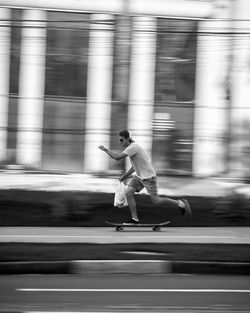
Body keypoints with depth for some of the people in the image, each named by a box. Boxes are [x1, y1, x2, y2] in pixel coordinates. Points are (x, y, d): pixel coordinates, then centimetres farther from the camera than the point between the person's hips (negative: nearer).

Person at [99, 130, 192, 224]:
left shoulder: (133, 147, -23)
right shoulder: (131, 147, 8)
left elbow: (117, 157, -30)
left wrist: (105, 149, -18)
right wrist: (125, 175, 17)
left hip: (148, 176, -9)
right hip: (139, 176, 9)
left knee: (155, 200, -2)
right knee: (128, 192, -5)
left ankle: (181, 204, 14)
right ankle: (134, 219, 0)